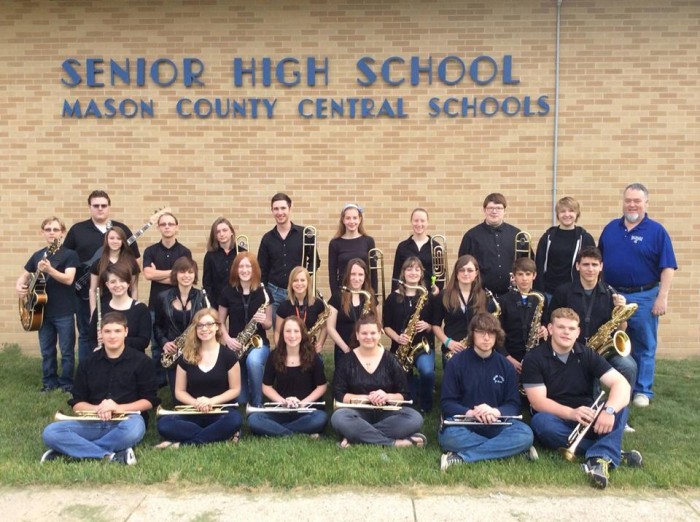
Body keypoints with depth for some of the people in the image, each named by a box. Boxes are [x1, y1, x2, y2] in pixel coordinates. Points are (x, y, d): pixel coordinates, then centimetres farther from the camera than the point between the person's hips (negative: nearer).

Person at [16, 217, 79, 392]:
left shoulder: (69, 254, -7)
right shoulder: (37, 255, 9)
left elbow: (68, 279, -20)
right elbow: (25, 275, 21)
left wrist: (49, 269, -33)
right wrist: (19, 286, -1)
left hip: (64, 312, -5)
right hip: (43, 310, 5)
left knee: (67, 351, 2)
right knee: (46, 351, 13)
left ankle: (66, 384, 14)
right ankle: (49, 381, 25)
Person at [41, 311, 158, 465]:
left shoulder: (141, 361, 3)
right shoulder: (87, 364, 11)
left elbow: (149, 400, -1)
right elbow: (77, 404, 8)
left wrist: (119, 408, -16)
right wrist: (97, 409, -13)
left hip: (125, 420, -2)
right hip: (93, 422, 3)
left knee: (134, 428, -40)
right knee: (50, 433, -22)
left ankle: (69, 450, -23)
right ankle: (111, 456, -29)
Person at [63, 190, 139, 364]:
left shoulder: (122, 229, 6)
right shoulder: (77, 230, 5)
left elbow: (134, 259, 8)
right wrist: (74, 282, -6)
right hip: (85, 291, 0)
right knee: (86, 334, 8)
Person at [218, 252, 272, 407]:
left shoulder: (263, 292, -1)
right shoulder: (228, 292, 1)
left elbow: (269, 324, 5)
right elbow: (220, 321, 8)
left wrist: (263, 321, -20)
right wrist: (227, 339, -10)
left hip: (258, 342, -2)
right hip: (235, 345, 2)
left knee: (253, 361, -37)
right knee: (240, 399, -5)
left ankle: (257, 404, -17)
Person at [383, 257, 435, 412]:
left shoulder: (428, 296, 3)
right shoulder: (393, 298, 3)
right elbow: (386, 326, 5)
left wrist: (427, 326, -15)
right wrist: (397, 337, -14)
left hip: (423, 345, -1)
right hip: (400, 347, 1)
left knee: (427, 371, -29)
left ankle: (425, 404, 0)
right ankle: (414, 399, 25)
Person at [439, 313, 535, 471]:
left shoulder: (506, 366, 6)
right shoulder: (457, 362, -2)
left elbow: (514, 404, 3)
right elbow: (446, 403, -5)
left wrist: (496, 412, -20)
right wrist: (470, 413, -25)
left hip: (497, 424, 3)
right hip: (464, 421, -2)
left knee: (525, 434, -27)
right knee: (448, 436, -36)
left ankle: (461, 457, -28)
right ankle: (503, 446, -23)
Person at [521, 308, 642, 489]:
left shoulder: (587, 355, -1)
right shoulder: (533, 358, -9)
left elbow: (621, 384, -13)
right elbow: (538, 402, -17)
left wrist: (609, 410, -34)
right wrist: (571, 413, -35)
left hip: (587, 419, 3)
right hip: (556, 418, -2)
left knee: (619, 405, -23)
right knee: (541, 422, -37)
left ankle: (599, 458, -43)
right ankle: (611, 452, -29)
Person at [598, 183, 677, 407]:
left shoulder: (657, 231, -4)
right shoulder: (610, 228, 8)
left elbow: (667, 267, -7)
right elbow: (598, 260, 13)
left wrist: (662, 297, -14)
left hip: (643, 298, -4)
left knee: (644, 347, 4)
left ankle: (643, 391, 14)